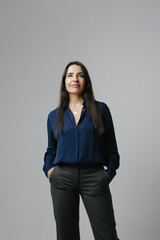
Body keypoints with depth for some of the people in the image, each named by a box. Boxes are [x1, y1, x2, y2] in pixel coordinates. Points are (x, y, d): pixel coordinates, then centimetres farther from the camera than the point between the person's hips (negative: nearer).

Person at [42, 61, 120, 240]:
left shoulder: (100, 109, 4)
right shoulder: (54, 116, 9)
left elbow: (111, 148, 6)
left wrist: (109, 173, -3)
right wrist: (48, 169, 2)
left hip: (94, 178, -2)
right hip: (62, 178, 2)